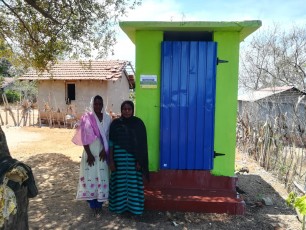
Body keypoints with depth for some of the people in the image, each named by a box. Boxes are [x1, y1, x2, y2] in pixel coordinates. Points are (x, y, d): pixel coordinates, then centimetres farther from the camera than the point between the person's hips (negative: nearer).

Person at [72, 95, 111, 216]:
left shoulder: (107, 118, 3)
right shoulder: (86, 117, -5)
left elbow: (109, 136, 2)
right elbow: (84, 137, -7)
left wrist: (105, 150, -10)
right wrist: (89, 154, -11)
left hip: (103, 152, 2)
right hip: (90, 152, -2)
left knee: (102, 176, 5)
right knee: (90, 176, 2)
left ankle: (99, 203, 19)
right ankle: (93, 204, 17)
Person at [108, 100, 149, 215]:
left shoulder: (138, 123, -3)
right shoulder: (115, 123, -1)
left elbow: (142, 144, -2)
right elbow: (111, 143, -1)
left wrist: (140, 161, -7)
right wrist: (111, 160, -5)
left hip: (134, 158, 0)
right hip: (119, 157, 0)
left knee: (133, 181, 8)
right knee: (120, 181, 9)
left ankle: (133, 206, 24)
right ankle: (119, 205, 27)